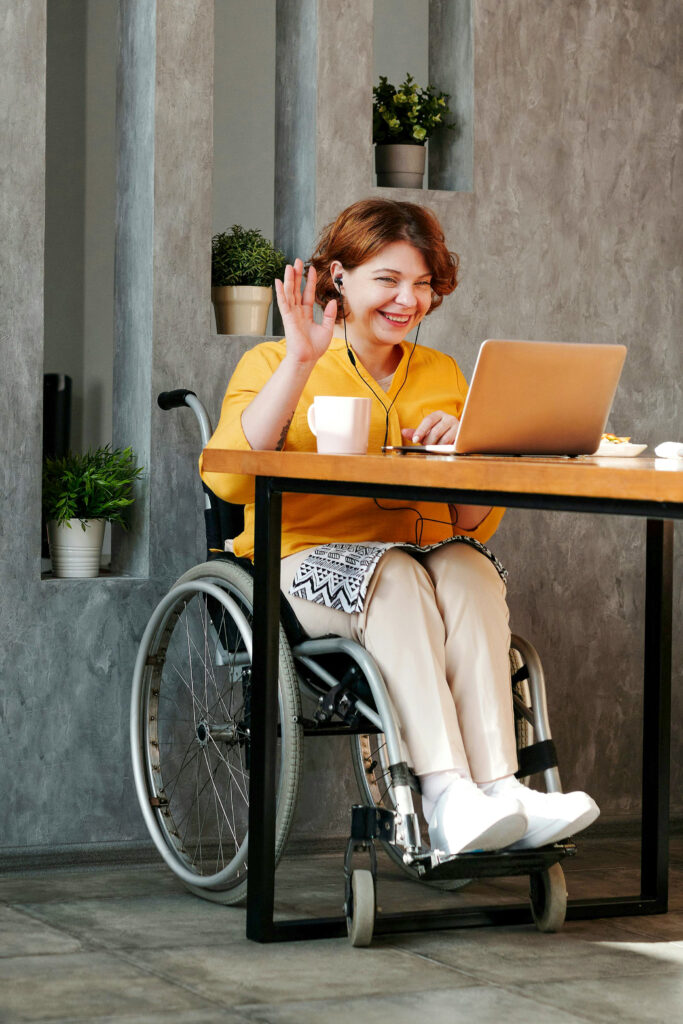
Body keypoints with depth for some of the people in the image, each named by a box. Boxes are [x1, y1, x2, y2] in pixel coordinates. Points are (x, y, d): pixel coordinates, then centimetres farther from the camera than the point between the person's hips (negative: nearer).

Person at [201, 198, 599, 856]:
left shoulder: (442, 374, 19)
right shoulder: (274, 364, 7)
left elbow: (476, 523, 16)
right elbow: (227, 478, -13)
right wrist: (301, 364, -16)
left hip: (432, 561, 3)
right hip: (308, 565, -3)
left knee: (466, 568, -30)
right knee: (395, 574, -34)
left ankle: (498, 786, -43)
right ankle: (448, 796, -46)